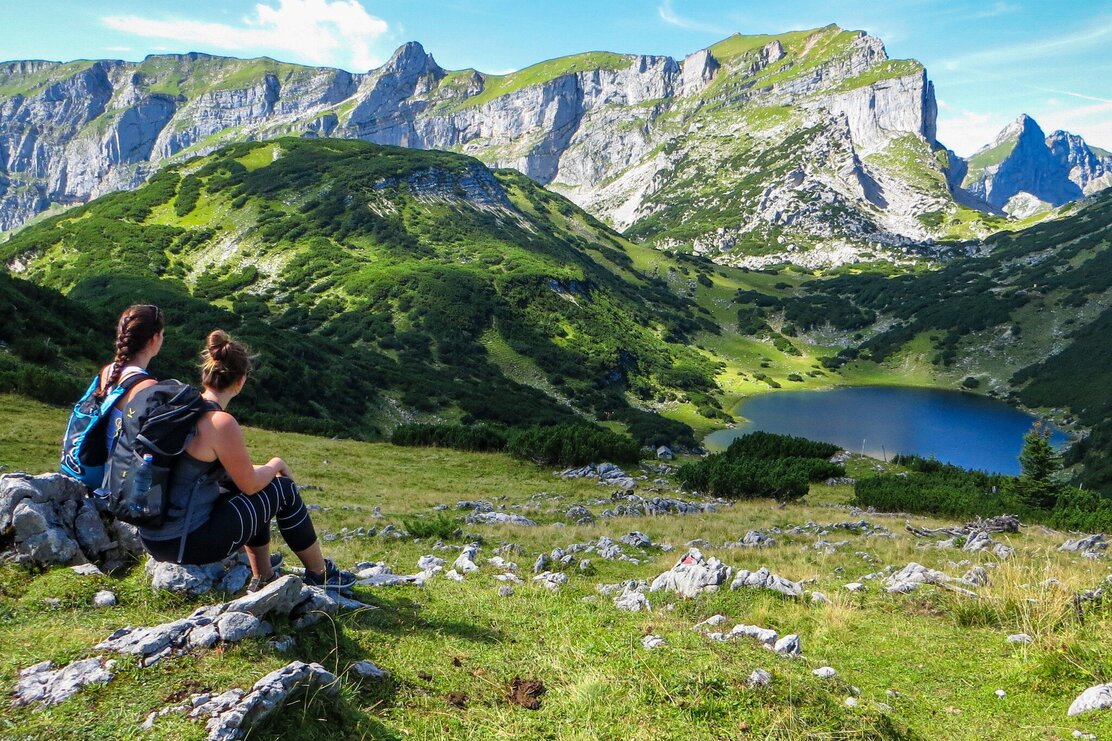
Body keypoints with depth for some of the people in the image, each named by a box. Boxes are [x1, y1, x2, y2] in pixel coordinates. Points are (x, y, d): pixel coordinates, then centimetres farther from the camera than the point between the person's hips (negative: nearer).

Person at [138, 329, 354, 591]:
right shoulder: (221, 423, -20)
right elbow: (250, 484, -9)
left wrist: (264, 469, 21)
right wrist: (276, 465, 10)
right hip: (185, 544, -9)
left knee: (257, 492, 24)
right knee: (283, 489, 5)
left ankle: (263, 577, 30)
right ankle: (321, 574, 20)